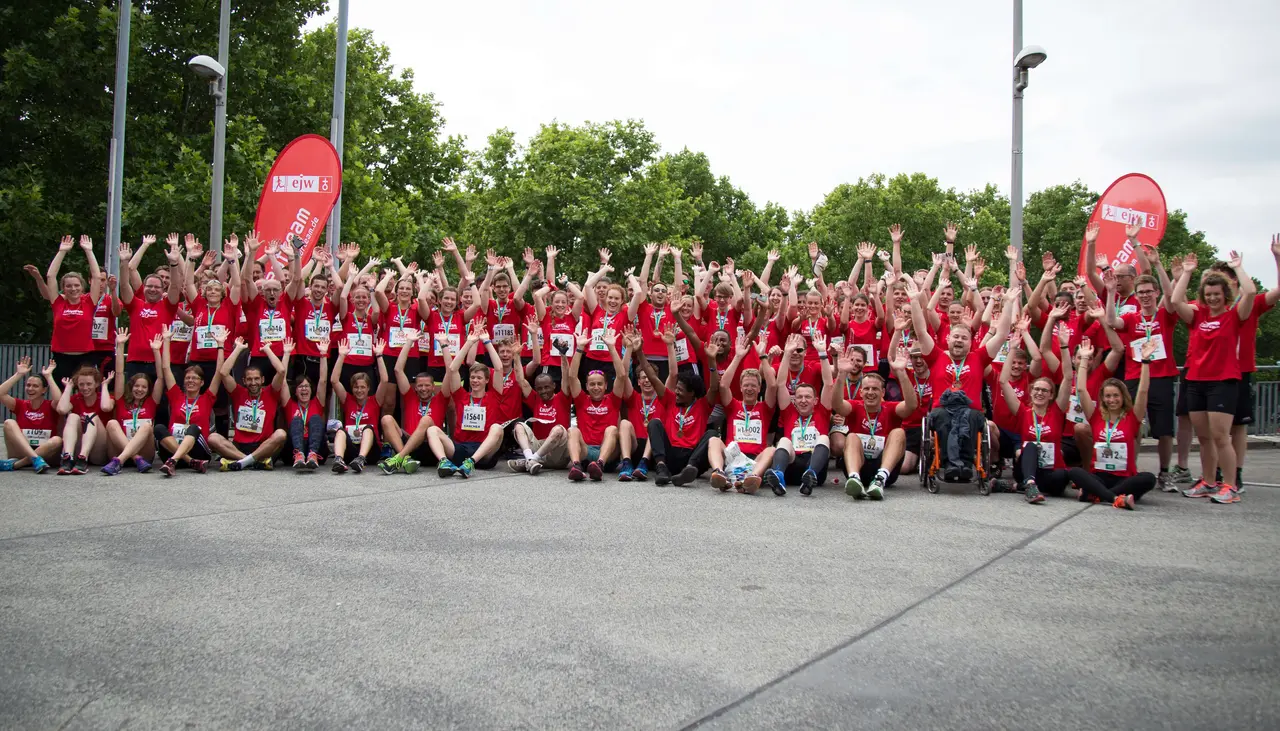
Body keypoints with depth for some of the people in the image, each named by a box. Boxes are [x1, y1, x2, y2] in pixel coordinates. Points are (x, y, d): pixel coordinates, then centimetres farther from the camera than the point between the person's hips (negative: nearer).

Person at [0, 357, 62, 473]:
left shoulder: (50, 406, 3)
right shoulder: (20, 405, 10)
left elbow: (59, 400, -22)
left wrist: (48, 376, -14)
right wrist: (19, 374, -5)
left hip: (43, 453, -2)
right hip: (20, 453, 2)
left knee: (57, 440, -32)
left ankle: (14, 464, -31)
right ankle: (36, 459, -39)